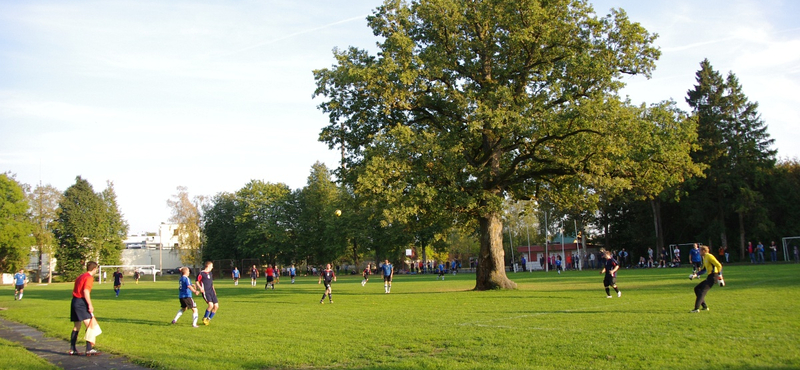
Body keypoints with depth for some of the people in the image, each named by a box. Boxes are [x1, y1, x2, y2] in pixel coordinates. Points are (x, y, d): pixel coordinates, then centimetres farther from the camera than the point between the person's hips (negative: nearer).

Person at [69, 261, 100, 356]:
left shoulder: (81, 276, 20)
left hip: (74, 301, 10)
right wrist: (90, 305, -18)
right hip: (81, 302, -10)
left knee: (76, 326, 15)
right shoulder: (89, 277, -7)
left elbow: (75, 290, 20)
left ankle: (72, 349, 19)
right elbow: (86, 291, -18)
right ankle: (89, 349, -18)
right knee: (89, 325, -11)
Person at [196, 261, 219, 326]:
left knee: (216, 306, 0)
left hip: (211, 291, 7)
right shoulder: (201, 273, -6)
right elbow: (197, 282, -4)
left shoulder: (210, 273, 17)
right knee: (211, 305, -23)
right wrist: (200, 288, -21)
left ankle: (209, 319, 16)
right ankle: (204, 318, -1)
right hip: (205, 292, -7)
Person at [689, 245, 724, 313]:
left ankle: (697, 309, -24)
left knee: (702, 291, -17)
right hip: (710, 277, 10)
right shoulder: (704, 258, 20)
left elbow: (719, 265, -17)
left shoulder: (709, 256, -10)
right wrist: (696, 275, 17)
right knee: (697, 289, 12)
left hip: (713, 276, -10)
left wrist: (719, 276, -21)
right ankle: (705, 307, 11)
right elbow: (704, 270, 27)